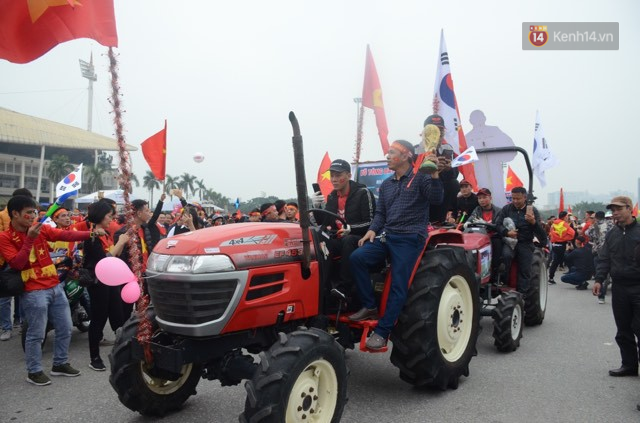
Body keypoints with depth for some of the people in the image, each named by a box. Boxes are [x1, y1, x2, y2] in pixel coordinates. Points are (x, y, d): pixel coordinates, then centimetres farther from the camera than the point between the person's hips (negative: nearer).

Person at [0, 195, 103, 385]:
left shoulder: (41, 228, 5)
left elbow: (65, 235, -5)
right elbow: (17, 264, -17)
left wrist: (90, 233, -17)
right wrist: (29, 239, -22)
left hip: (55, 286, 6)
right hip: (34, 292, -6)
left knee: (65, 328, 12)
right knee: (36, 333, 3)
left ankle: (60, 364, 28)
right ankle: (34, 371, 20)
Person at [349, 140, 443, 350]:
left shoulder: (420, 178, 1)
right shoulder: (386, 185, 19)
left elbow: (436, 199, -14)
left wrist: (434, 175, -29)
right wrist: (373, 229, 0)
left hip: (410, 239, -5)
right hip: (387, 236, 6)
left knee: (398, 287, -12)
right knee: (357, 257, -18)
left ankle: (382, 332, -6)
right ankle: (369, 307, -7)